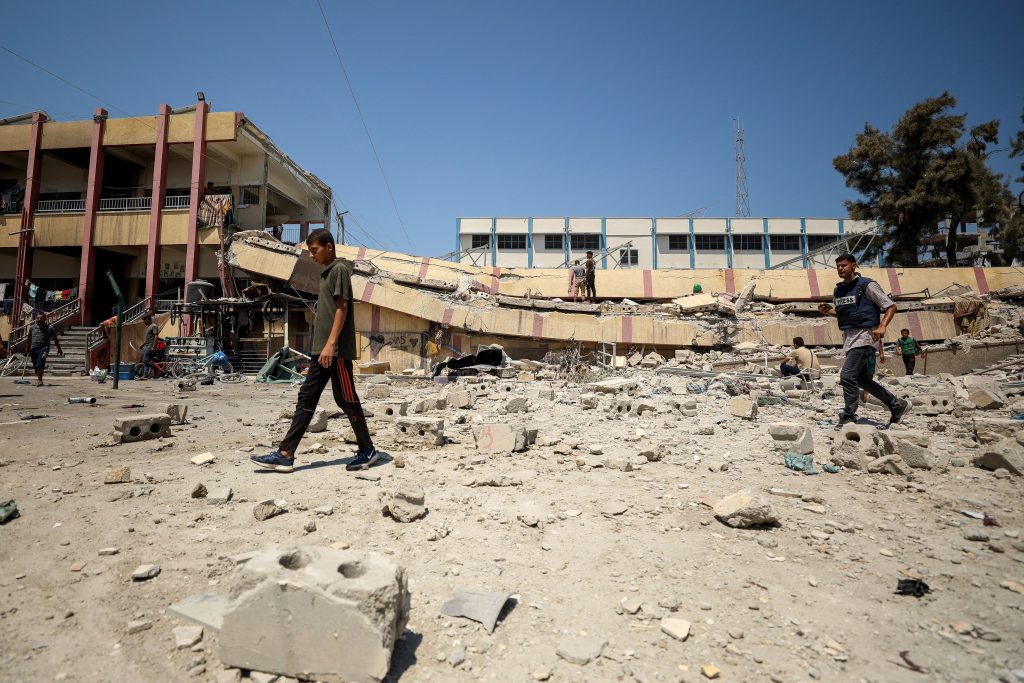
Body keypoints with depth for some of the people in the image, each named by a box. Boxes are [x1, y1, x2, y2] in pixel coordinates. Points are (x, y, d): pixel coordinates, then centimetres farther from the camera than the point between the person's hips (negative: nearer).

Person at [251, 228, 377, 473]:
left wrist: (331, 343, -22)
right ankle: (285, 455, 8)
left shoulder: (340, 269, -5)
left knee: (346, 400, -2)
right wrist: (321, 347, 21)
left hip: (337, 350, -9)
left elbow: (342, 307, -15)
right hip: (322, 351, 9)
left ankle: (367, 450, 11)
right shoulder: (326, 273, 21)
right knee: (306, 399, 6)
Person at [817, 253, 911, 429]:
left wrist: (882, 326, -22)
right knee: (861, 379, 13)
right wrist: (826, 311, 4)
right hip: (848, 337, 8)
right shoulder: (838, 290, 13)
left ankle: (849, 416, -6)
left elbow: (891, 306, -7)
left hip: (864, 336, -8)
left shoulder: (866, 285, -8)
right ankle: (897, 405, 29)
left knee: (847, 376, -15)